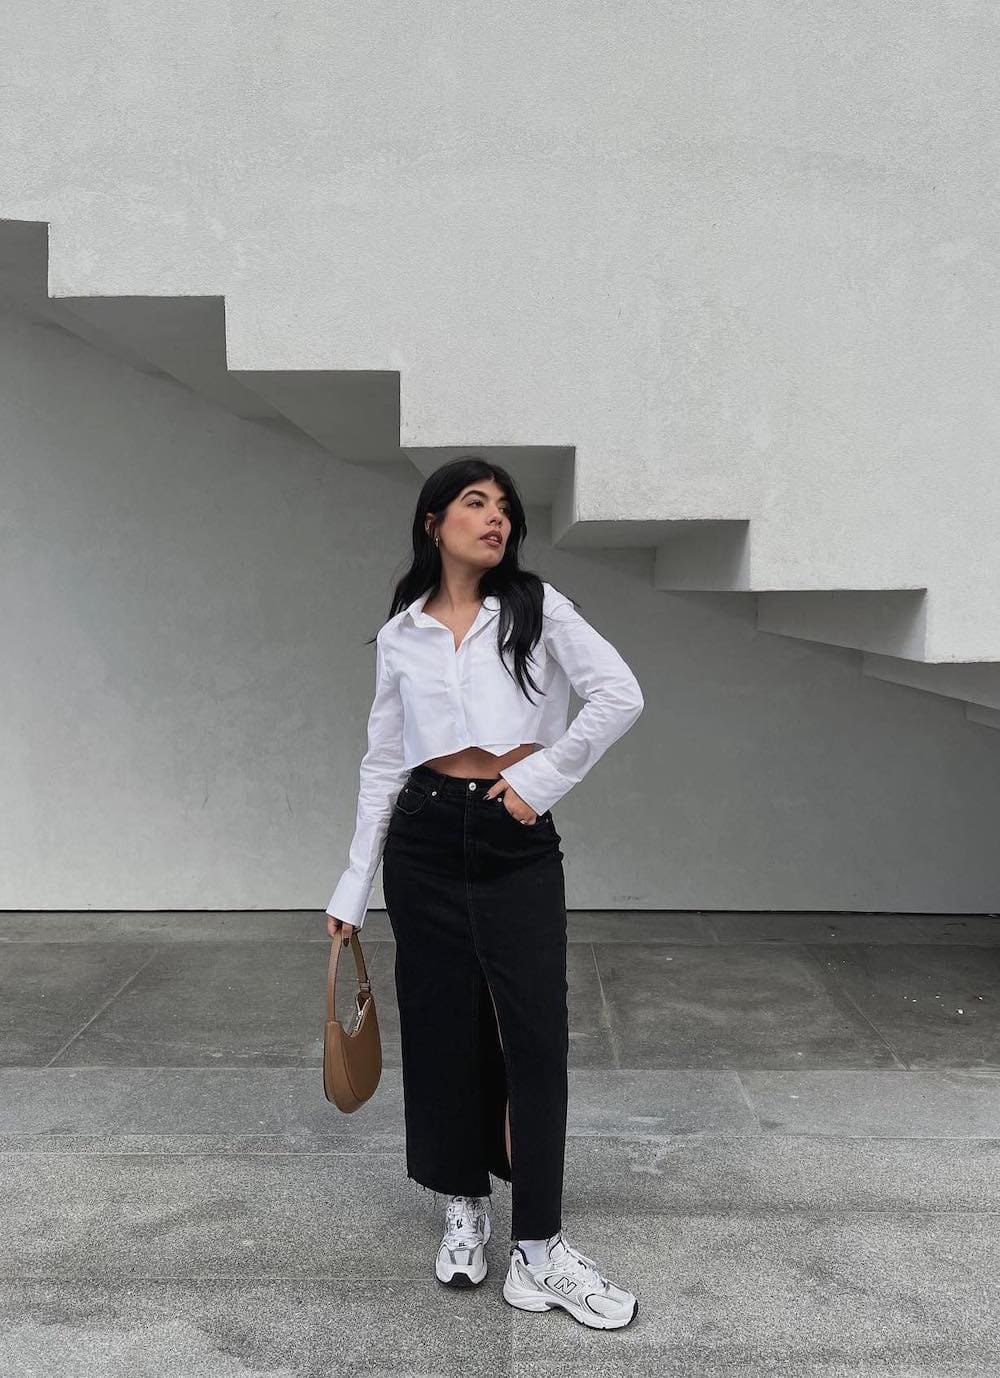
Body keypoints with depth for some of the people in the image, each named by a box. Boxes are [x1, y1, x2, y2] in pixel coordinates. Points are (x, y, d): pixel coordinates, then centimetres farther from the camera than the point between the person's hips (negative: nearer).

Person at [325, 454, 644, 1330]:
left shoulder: (537, 607, 0)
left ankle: (539, 1251, 7)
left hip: (518, 843, -2)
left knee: (535, 1035, -3)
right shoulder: (400, 634, 6)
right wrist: (354, 887, 9)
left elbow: (620, 696, -8)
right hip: (425, 839, 2)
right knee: (442, 1030, 9)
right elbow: (384, 763, 9)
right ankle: (465, 1210, 28)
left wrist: (541, 779, -10)